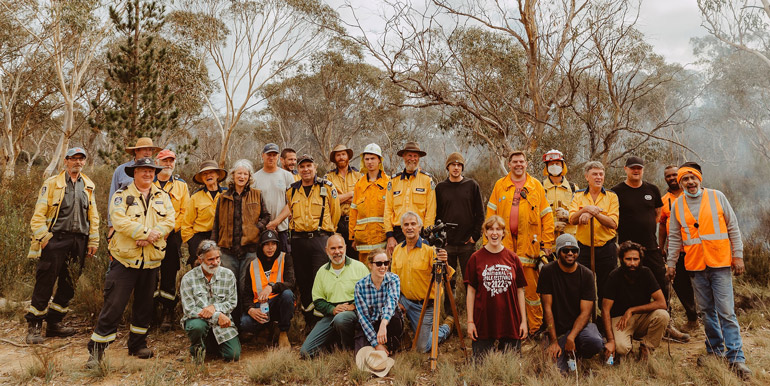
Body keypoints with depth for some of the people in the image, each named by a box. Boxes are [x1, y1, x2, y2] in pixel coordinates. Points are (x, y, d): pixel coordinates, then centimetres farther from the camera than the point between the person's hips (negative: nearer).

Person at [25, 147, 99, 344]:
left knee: (68, 284, 9)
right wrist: (43, 237, -11)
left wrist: (93, 241, 9)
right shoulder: (52, 183, 1)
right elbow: (39, 213, -3)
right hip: (56, 239, -4)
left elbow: (93, 216, 14)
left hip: (78, 241, 5)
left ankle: (54, 323, 20)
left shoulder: (88, 186, 14)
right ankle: (33, 326, 7)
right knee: (45, 283, -3)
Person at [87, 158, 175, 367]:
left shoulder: (162, 197, 11)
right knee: (114, 304, -5)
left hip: (152, 259, 4)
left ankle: (138, 344, 29)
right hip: (125, 258, -4)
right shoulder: (122, 195, 0)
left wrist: (151, 236, -16)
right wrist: (146, 232, -20)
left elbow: (169, 221, -1)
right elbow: (119, 221, -15)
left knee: (144, 304, 14)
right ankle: (96, 349, 5)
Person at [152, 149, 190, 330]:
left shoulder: (181, 185, 9)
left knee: (169, 274, 1)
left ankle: (168, 311, 9)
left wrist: (169, 230, -7)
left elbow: (184, 212, 3)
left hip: (172, 236, 0)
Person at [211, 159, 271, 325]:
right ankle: (232, 322, 14)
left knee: (246, 287, -2)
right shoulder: (223, 198, 13)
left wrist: (257, 228, -8)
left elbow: (266, 216, 12)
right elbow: (216, 224, 15)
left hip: (250, 248, -2)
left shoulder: (257, 195, 10)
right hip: (228, 250, 2)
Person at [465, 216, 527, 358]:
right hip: (483, 321, -1)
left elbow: (520, 290, 6)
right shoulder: (476, 258, -1)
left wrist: (524, 321, 3)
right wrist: (470, 321, -4)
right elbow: (471, 291, 0)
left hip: (510, 322, 1)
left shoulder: (512, 258, 3)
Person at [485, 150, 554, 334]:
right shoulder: (500, 185, 10)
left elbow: (547, 216, 6)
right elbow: (491, 215, 8)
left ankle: (535, 328, 13)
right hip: (504, 243, 1)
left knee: (532, 286, 2)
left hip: (529, 243, -1)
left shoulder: (536, 185, 8)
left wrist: (547, 243, -1)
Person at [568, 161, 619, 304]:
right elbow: (572, 219, -7)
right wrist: (586, 209, -22)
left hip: (607, 248, -1)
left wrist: (593, 212, -19)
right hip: (584, 248, 1)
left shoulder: (611, 196, 4)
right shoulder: (578, 196, 7)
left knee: (606, 289, 7)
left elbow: (613, 223, -9)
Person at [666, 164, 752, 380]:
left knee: (726, 312, -6)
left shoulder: (717, 197, 2)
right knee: (706, 312, 9)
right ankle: (715, 350, 23)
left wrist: (738, 255, -3)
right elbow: (674, 238, 10)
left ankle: (736, 358, 0)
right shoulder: (677, 205, 7)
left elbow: (733, 228, 3)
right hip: (695, 265, 3)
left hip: (720, 263, -2)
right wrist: (671, 263, 6)